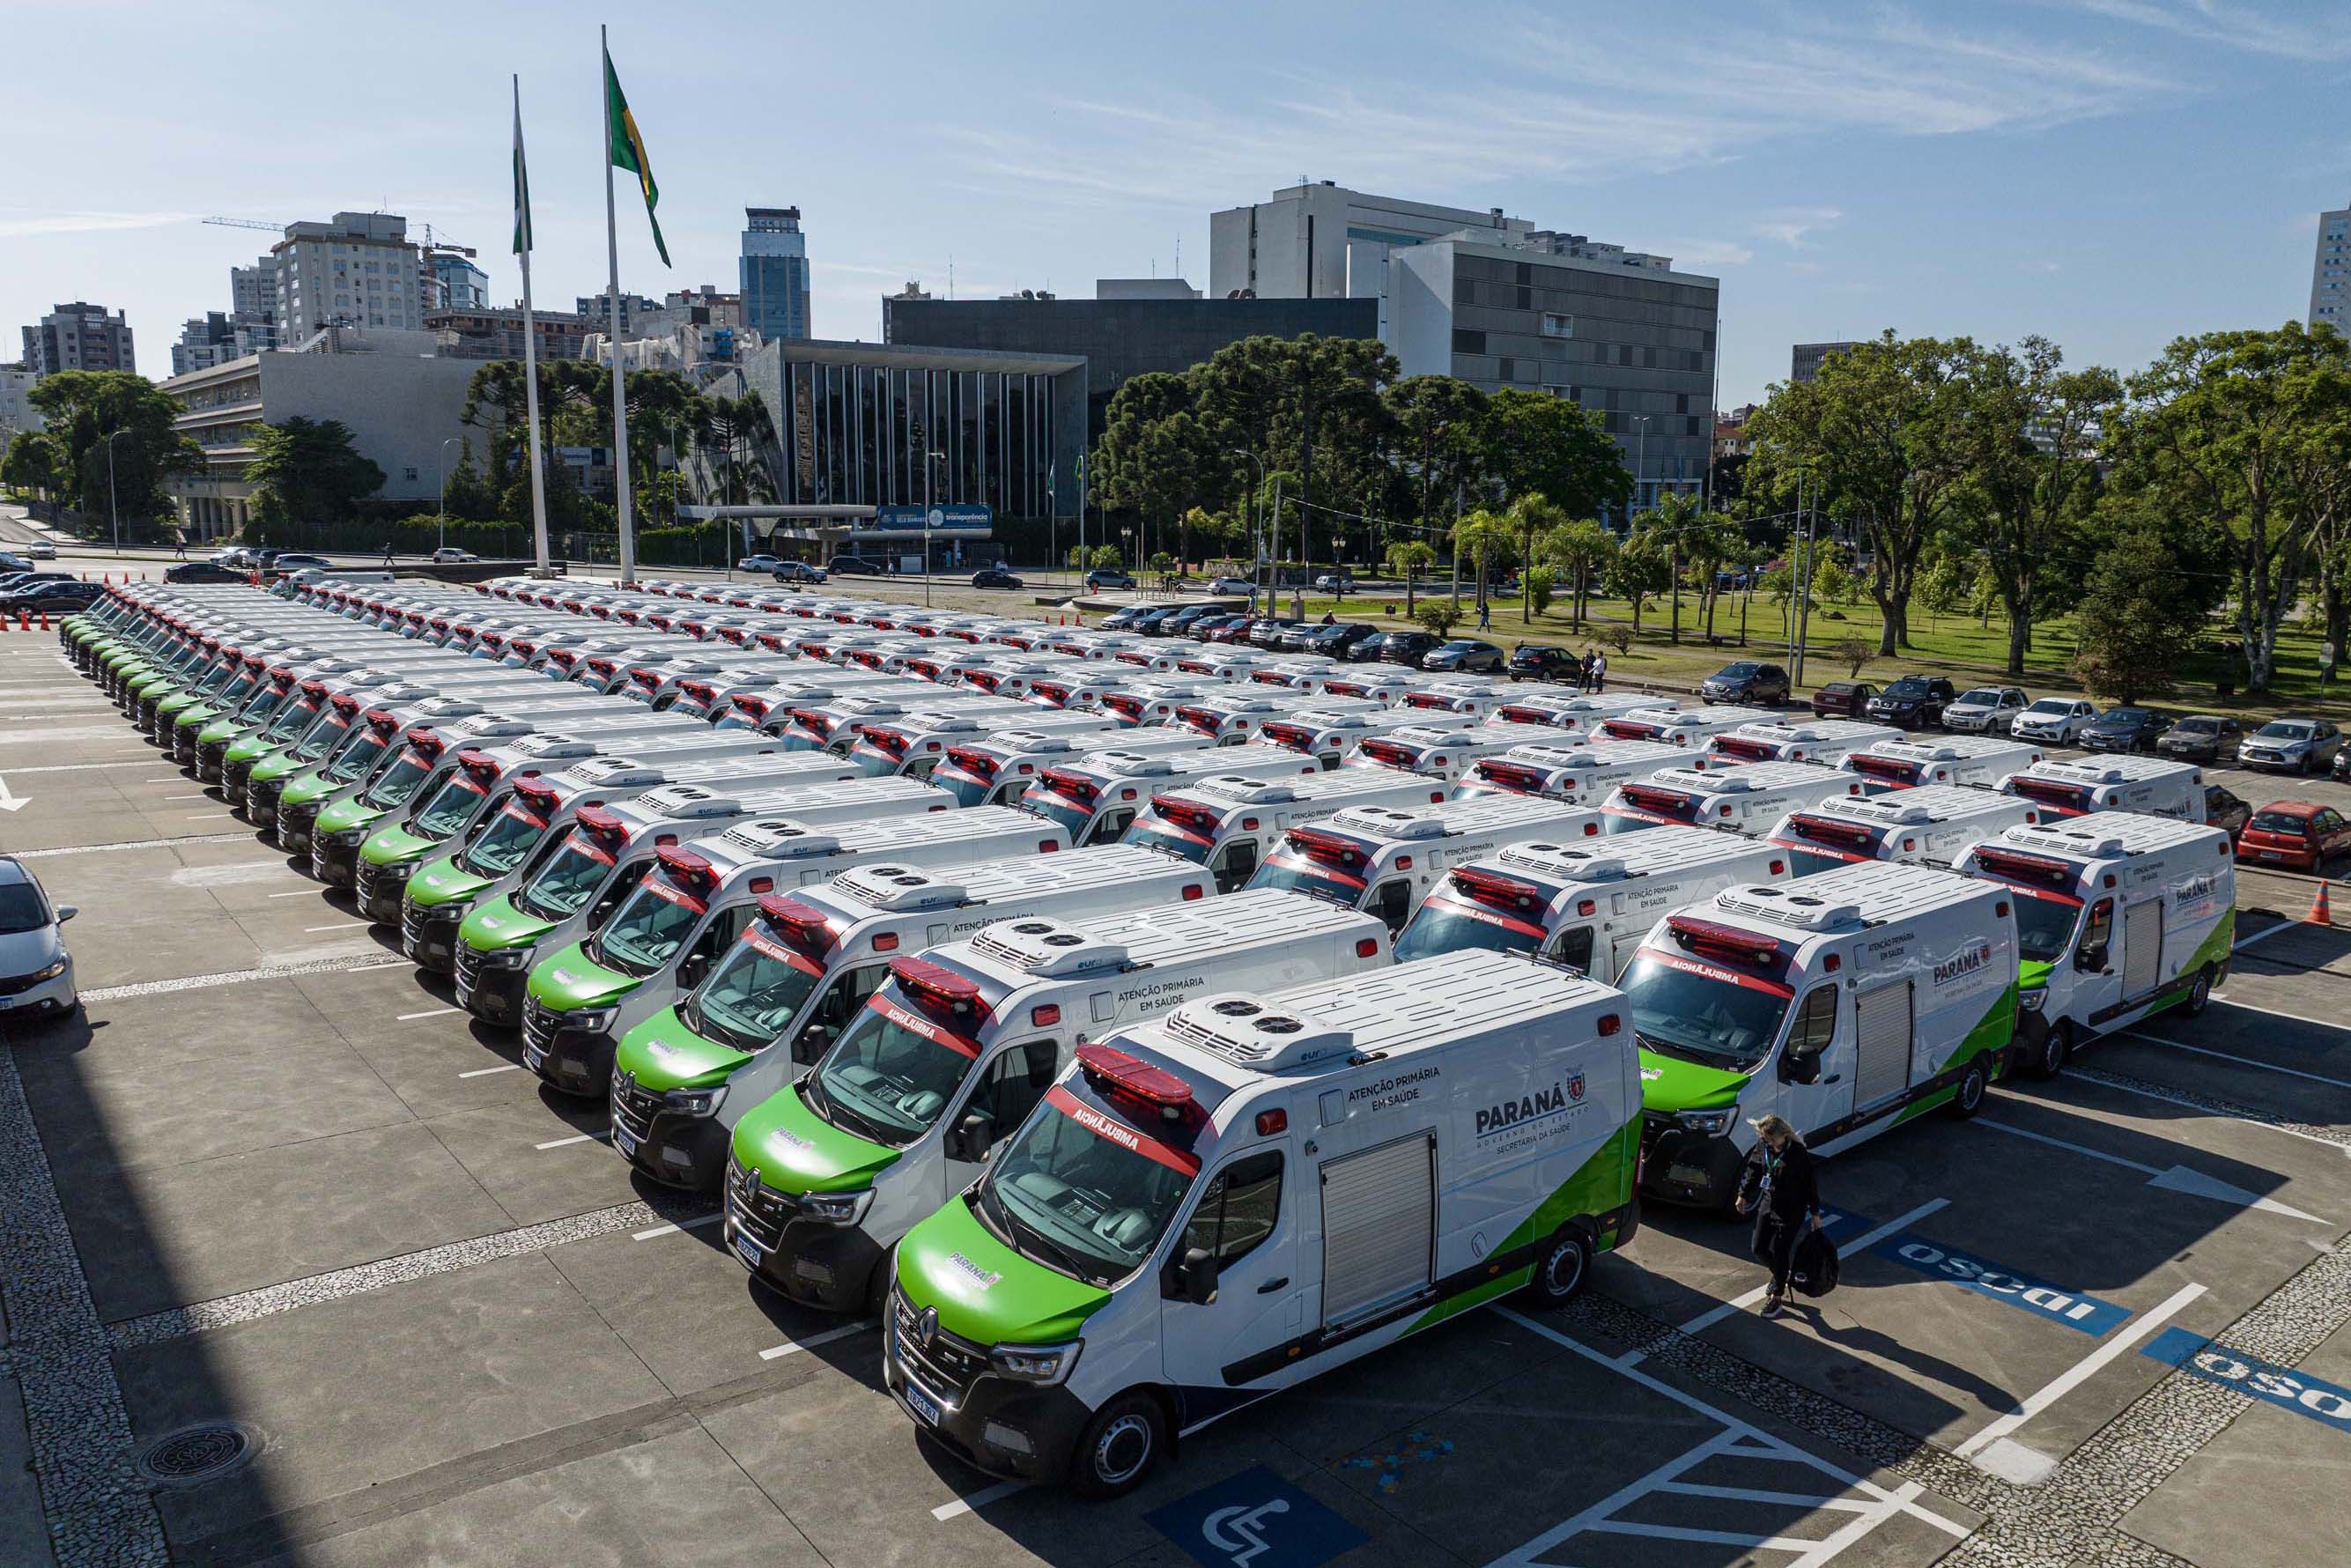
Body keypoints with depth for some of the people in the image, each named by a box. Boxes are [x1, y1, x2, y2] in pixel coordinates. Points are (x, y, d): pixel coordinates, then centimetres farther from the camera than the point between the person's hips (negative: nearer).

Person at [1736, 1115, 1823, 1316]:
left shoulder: (1798, 1153, -22)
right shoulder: (1762, 1147, -7)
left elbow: (1811, 1182, -12)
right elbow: (1753, 1170, 10)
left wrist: (1815, 1212, -7)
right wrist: (1743, 1195, 16)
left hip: (1792, 1211, -6)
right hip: (1768, 1205, 6)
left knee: (1780, 1253, 1)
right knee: (1760, 1248, 10)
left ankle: (1777, 1296, 19)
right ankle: (1779, 1276, 40)